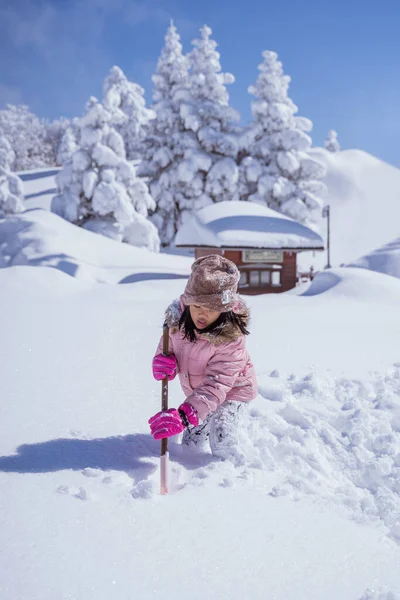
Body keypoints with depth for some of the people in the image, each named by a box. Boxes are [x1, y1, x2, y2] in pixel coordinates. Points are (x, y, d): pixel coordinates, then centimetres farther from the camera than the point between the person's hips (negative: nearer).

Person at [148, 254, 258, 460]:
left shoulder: (231, 338, -36)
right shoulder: (178, 318, -21)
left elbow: (216, 385, -42)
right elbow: (167, 347, -4)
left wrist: (184, 415, -55)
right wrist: (161, 362, -31)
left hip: (231, 390, -5)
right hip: (195, 389, 5)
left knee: (222, 442, -23)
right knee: (190, 445, 11)